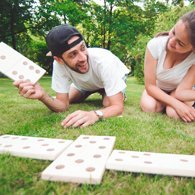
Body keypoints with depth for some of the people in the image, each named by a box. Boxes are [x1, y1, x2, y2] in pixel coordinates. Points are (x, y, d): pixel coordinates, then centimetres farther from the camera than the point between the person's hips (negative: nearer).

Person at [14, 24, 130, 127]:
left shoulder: (103, 61, -44)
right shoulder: (59, 64, -33)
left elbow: (118, 107, -43)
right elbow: (63, 105, -28)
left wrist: (95, 114, -63)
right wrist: (43, 96, -48)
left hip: (115, 77, -3)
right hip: (88, 82, 3)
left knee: (107, 104, -26)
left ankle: (119, 94, 11)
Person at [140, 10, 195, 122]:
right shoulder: (155, 45, -30)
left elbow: (181, 92, -29)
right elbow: (150, 86, -24)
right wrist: (176, 104, -34)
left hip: (178, 90, 0)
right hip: (157, 89, 1)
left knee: (175, 113, -29)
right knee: (148, 107, -29)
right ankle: (163, 103, 7)